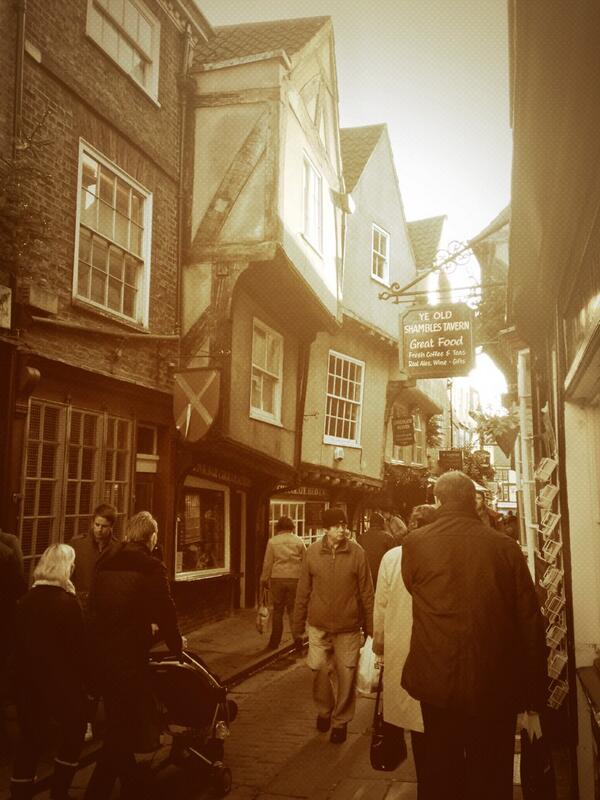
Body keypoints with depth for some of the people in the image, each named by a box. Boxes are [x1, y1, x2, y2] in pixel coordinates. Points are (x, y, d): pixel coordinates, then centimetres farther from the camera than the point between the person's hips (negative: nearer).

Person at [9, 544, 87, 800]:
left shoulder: (26, 600, 0)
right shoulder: (67, 602, -18)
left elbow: (19, 644, 7)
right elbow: (77, 647, -15)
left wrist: (22, 679, 16)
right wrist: (82, 683, -4)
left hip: (28, 682, 5)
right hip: (61, 682, -5)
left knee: (30, 738, 16)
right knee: (73, 734, 14)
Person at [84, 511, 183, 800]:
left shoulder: (105, 562, 6)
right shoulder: (150, 567, -12)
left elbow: (95, 605, 14)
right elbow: (164, 611, -8)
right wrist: (176, 644, 9)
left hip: (99, 652, 7)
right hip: (128, 655, -7)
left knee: (118, 723, 21)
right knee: (123, 727, 5)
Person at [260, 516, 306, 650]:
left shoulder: (272, 541, -1)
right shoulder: (298, 541, 2)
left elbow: (267, 563, 0)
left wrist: (264, 579, 10)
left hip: (277, 579, -1)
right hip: (295, 579, 1)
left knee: (277, 611, 10)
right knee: (293, 610, 10)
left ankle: (274, 643, 15)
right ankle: (298, 641, 6)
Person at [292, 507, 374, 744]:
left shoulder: (357, 553, -8)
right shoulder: (312, 552, -4)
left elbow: (366, 593, -2)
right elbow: (303, 591, 3)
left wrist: (370, 628, 0)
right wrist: (297, 625, 6)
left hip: (348, 627, -1)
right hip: (318, 626, 1)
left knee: (346, 675, 5)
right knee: (319, 670, 5)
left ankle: (341, 721, 27)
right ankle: (323, 710, 33)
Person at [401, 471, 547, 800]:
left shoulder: (415, 543, -8)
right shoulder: (506, 547, -7)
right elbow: (531, 621, -2)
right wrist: (535, 690, 8)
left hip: (438, 683, 0)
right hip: (497, 686, 1)